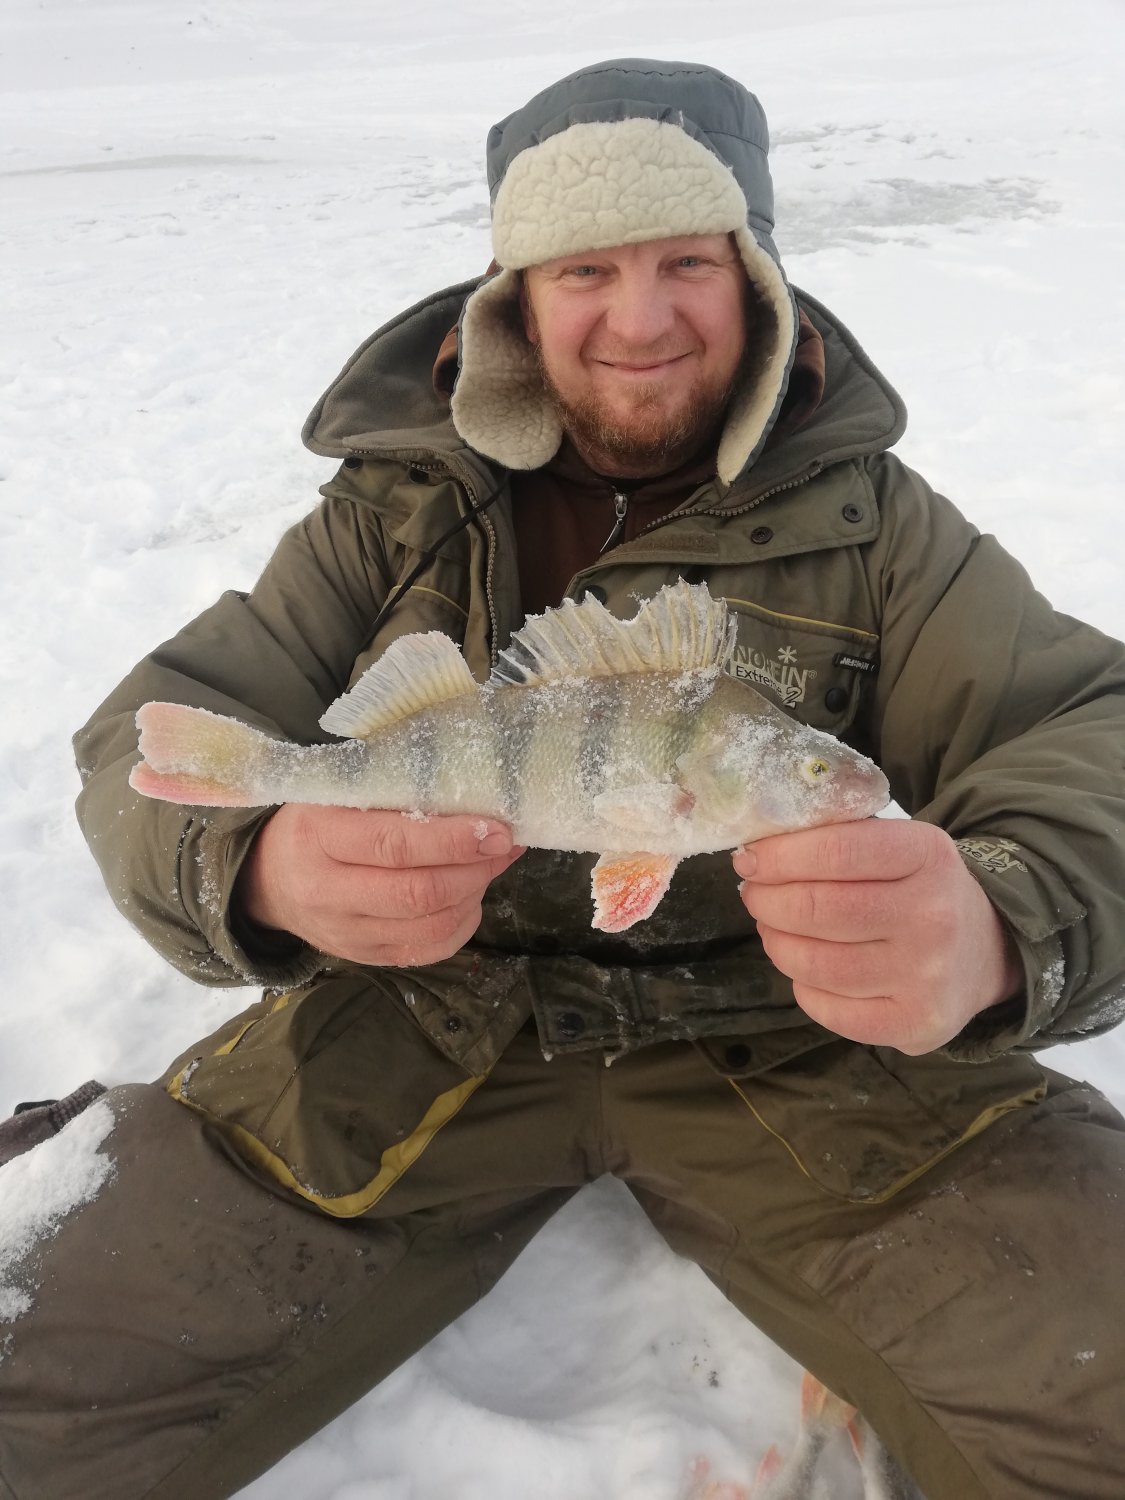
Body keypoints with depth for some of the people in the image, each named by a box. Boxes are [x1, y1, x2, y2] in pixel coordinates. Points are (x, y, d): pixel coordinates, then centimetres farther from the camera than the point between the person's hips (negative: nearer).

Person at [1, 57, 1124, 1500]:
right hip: (417, 1032, 1)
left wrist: (998, 929, -35)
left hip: (789, 1045, 1)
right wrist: (260, 865, -29)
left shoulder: (868, 518, 1)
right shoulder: (395, 506, 3)